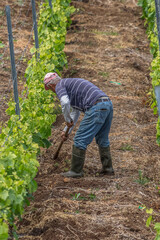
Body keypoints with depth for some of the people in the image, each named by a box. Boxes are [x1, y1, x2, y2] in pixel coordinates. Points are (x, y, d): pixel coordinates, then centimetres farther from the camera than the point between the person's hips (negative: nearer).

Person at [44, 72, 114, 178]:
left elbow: (65, 102, -18)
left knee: (80, 140, 0)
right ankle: (108, 168, 28)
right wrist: (67, 130, 42)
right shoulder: (70, 83, 34)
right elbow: (75, 111, 41)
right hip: (108, 104, 9)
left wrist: (68, 120, -2)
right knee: (102, 139, 24)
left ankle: (76, 171, 5)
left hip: (96, 107, -9)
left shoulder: (60, 85, 5)